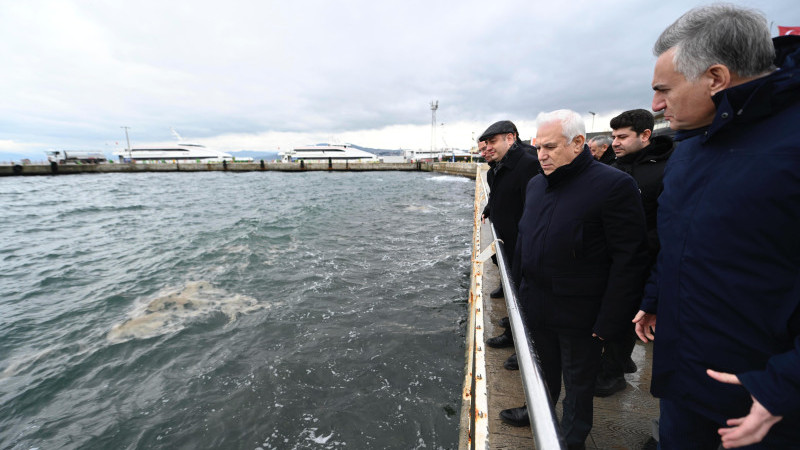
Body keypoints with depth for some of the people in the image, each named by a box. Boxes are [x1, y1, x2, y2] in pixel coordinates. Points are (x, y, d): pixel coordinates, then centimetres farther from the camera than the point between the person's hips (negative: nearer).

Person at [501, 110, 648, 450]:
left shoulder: (614, 185, -17)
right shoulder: (536, 184, 5)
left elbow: (629, 259, -18)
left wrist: (609, 321, -17)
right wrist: (519, 288, 13)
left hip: (579, 315, -5)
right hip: (536, 305, 6)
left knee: (578, 380, 17)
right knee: (544, 368, 25)